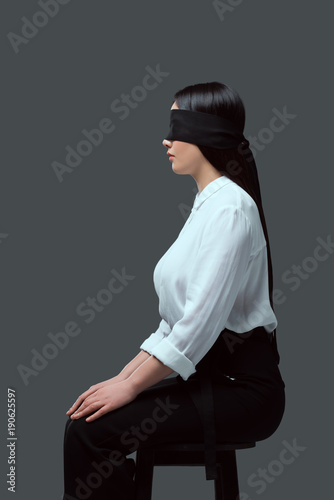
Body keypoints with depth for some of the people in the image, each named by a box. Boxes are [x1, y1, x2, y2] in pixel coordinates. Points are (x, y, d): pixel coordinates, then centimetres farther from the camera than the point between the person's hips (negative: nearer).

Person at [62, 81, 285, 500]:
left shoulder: (229, 207, -15)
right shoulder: (205, 205, 15)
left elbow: (200, 322, -22)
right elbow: (175, 321, 15)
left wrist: (131, 387, -15)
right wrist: (125, 376, 7)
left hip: (242, 386, -9)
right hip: (210, 376, 9)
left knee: (90, 431, -18)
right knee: (85, 418, -3)